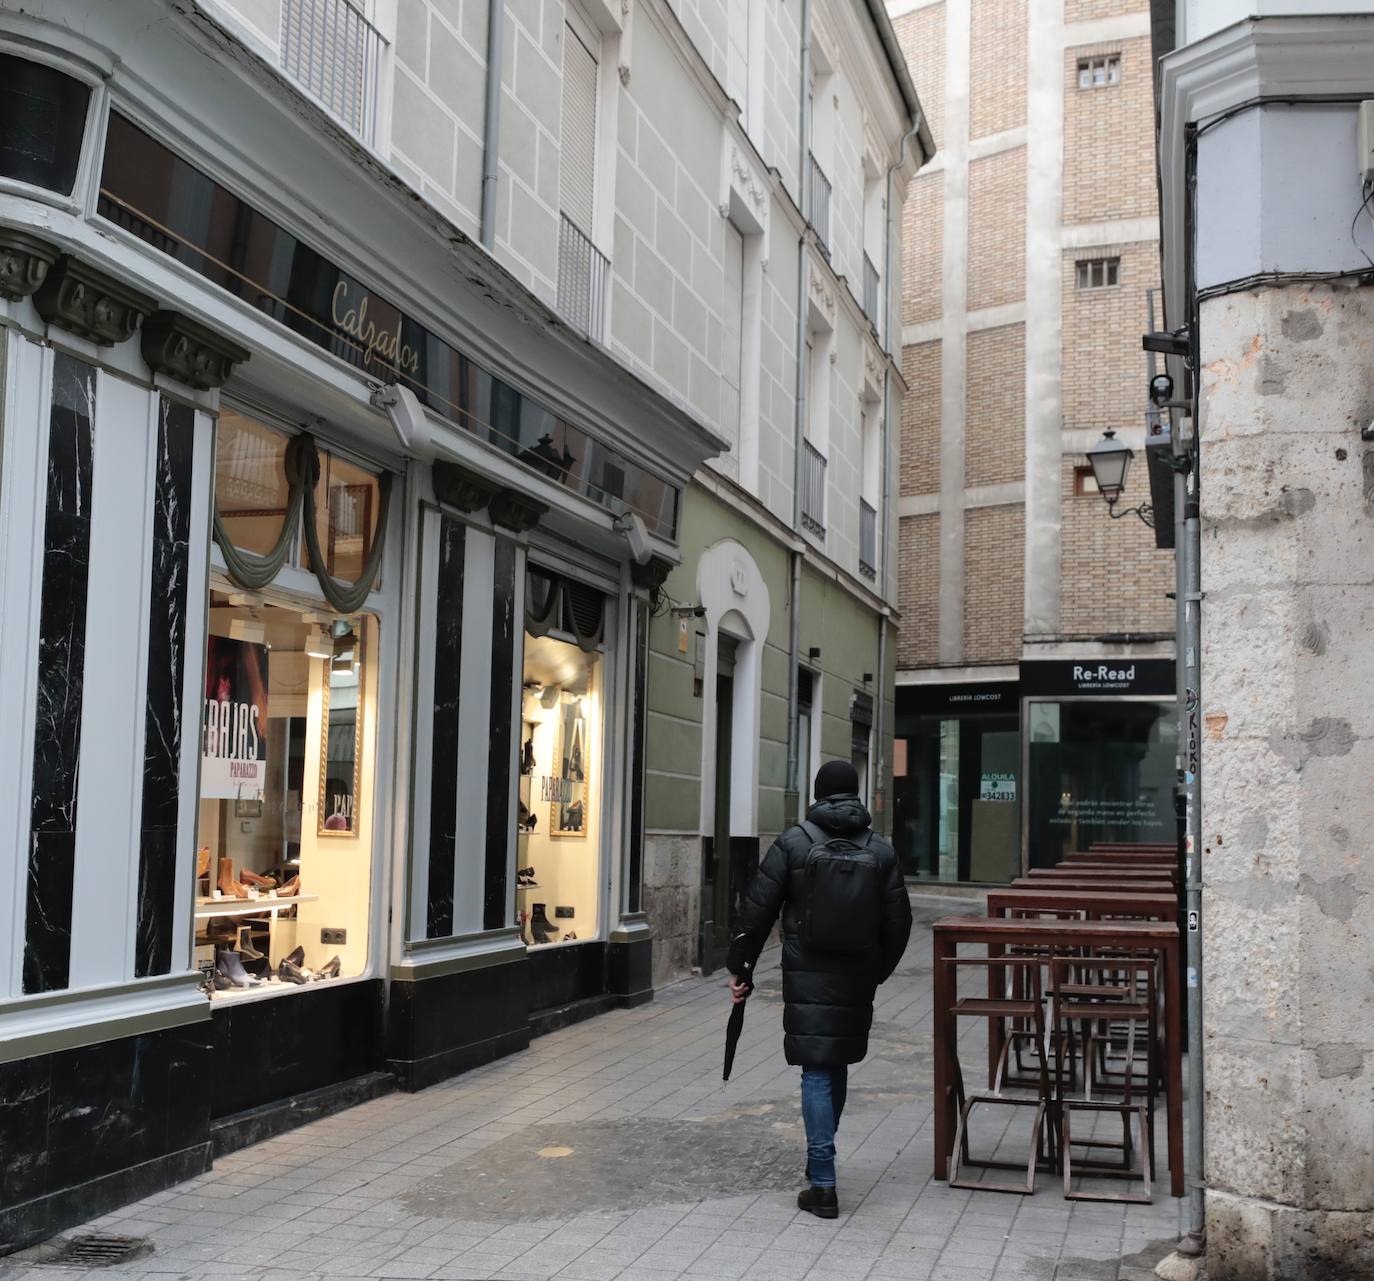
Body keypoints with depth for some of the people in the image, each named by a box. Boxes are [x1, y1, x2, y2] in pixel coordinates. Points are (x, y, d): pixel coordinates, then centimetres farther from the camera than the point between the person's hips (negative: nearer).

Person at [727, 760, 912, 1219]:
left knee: (817, 1073, -2)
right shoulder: (880, 850, 3)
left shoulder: (794, 843, -5)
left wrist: (739, 967, 2)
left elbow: (757, 910, -6)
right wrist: (877, 972, 18)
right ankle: (819, 1162, 31)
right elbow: (898, 923, 5)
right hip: (857, 981, 3)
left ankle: (822, 1184, -7)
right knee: (837, 1068, 18)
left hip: (808, 977, -3)